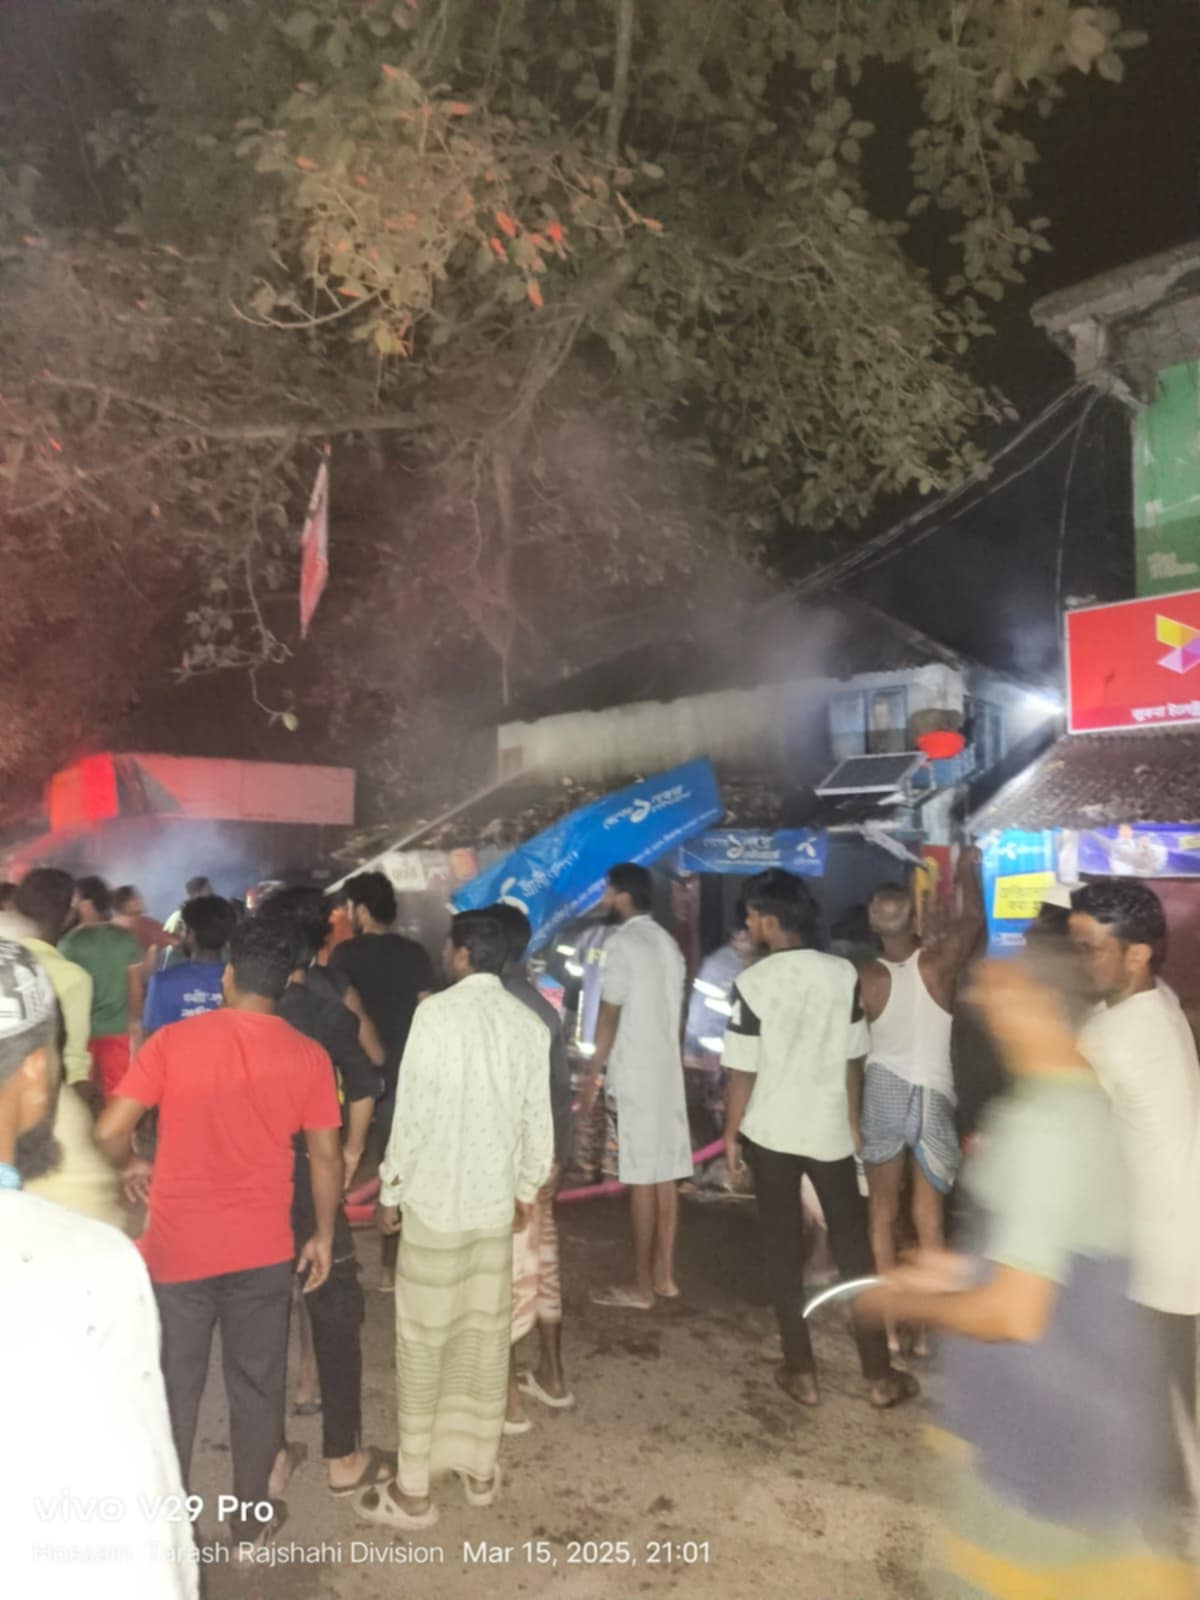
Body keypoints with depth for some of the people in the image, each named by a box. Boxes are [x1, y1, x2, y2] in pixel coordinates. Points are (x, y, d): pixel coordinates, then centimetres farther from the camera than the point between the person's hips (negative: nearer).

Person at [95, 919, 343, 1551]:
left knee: (173, 1391, 17)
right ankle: (251, 1521, 31)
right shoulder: (307, 1055, -6)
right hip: (263, 1251, 1)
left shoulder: (173, 1039, -9)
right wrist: (323, 1235, 9)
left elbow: (109, 1131, -10)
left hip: (177, 1247, 0)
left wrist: (133, 1167, 11)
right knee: (257, 1386, 17)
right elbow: (326, 1155, -3)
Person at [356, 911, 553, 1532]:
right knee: (487, 1333, 16)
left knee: (424, 1341, 6)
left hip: (435, 1197, -5)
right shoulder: (528, 1023, 1)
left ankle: (413, 1490, 16)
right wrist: (527, 1189, 18)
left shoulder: (437, 1012, -14)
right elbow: (537, 1118, 5)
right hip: (496, 1199, 5)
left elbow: (413, 1110, -14)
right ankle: (480, 1469, 29)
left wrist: (390, 1189, -3)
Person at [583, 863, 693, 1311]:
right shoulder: (667, 943, 13)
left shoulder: (623, 943, -13)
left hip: (635, 1074, -8)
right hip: (668, 1071, 8)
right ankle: (663, 1274, 19)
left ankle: (641, 1285, 5)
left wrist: (592, 1075, -9)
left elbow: (610, 1015, -14)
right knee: (665, 1175, 11)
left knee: (642, 1177, -3)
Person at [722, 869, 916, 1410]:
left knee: (783, 1250, 11)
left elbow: (743, 1071, -13)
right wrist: (853, 1121, 14)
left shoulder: (753, 982, -16)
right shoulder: (843, 973, -7)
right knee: (854, 1249, 12)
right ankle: (880, 1375, 21)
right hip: (830, 1129, 2)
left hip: (771, 1132, -2)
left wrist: (730, 1132, 1)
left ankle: (801, 1372, 20)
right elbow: (852, 1059, 0)